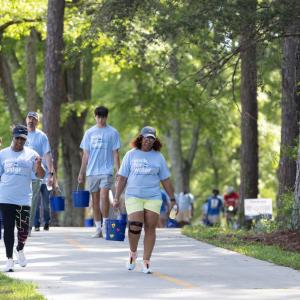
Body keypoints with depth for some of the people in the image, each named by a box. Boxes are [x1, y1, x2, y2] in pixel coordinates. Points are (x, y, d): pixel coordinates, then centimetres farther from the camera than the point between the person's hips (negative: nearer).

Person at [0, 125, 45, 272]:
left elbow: (41, 175, -3)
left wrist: (38, 164, -23)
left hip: (24, 198, 0)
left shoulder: (31, 154, 3)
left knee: (23, 229, 0)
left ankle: (20, 250, 30)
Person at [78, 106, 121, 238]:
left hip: (106, 170, -3)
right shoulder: (89, 133, 10)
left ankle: (105, 223, -7)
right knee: (95, 200, 6)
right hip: (91, 171, 3)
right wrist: (81, 172, 9)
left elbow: (115, 153, 2)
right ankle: (98, 228, 13)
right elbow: (85, 154, 13)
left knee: (104, 196, -19)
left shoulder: (112, 132, 2)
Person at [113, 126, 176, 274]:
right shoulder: (131, 155, 6)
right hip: (133, 196, -2)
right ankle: (133, 253, 12)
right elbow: (122, 178, 6)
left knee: (150, 228, -3)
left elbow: (166, 180, 13)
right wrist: (117, 198, 1)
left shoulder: (158, 157, 10)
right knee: (135, 226, -16)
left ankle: (146, 262, 3)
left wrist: (172, 199, 10)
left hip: (153, 197, 2)